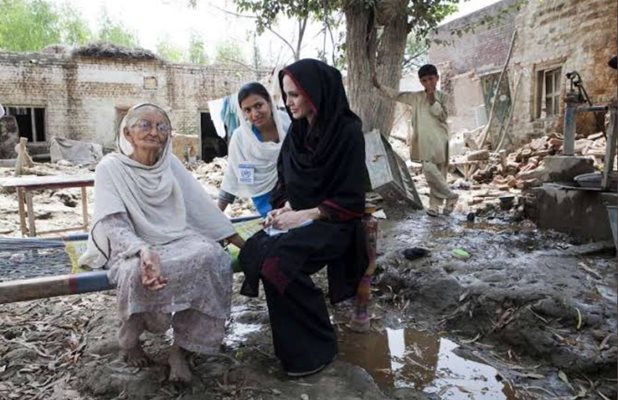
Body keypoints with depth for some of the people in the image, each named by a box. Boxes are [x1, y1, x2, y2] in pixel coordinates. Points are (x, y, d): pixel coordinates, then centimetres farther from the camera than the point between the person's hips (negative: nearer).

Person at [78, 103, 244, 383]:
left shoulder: (170, 163, 4)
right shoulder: (110, 167, -8)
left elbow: (201, 205, 5)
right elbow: (114, 224, -18)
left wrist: (239, 240, 2)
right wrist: (145, 252, -37)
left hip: (175, 241, 4)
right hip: (130, 247, -3)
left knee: (210, 255, -27)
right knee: (138, 272, -37)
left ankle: (181, 347, -16)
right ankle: (130, 339, -4)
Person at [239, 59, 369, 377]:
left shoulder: (347, 131, -12)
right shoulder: (298, 131, 8)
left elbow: (350, 200, -14)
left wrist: (302, 215, -19)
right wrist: (284, 208, -5)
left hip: (334, 222, -6)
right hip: (298, 218, 7)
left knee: (278, 259, -29)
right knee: (252, 252, -19)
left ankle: (316, 347, -8)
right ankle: (293, 341, -1)